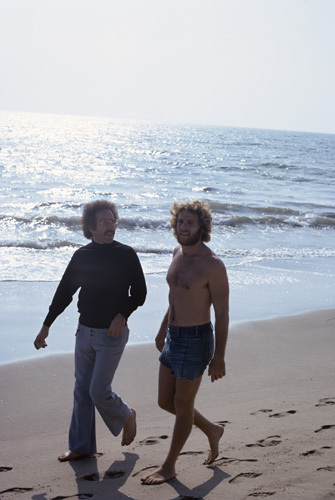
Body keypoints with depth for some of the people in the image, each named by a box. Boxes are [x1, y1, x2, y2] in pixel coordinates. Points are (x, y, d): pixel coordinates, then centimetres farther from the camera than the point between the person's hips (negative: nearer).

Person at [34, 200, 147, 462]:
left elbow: (139, 293, -2)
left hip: (112, 333, -4)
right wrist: (46, 325, 10)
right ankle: (81, 446, 21)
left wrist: (122, 315, -18)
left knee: (99, 391, -7)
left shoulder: (126, 254, -7)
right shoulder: (81, 256, 4)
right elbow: (64, 291, 11)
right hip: (85, 331, 5)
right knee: (82, 390, 9)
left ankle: (126, 416, 24)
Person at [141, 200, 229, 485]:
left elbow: (222, 314, -16)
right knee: (166, 402, 15)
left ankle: (169, 466, 21)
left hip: (196, 341, -8)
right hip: (173, 338, 8)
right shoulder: (179, 253, 7)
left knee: (182, 405, 5)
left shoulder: (213, 265, -18)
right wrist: (164, 328, 27)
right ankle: (211, 430, 38)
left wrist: (219, 357, -16)